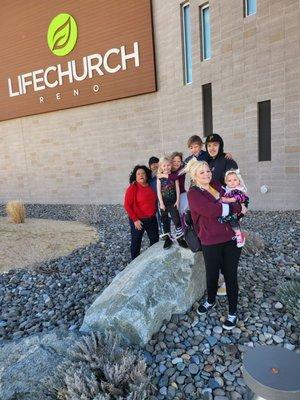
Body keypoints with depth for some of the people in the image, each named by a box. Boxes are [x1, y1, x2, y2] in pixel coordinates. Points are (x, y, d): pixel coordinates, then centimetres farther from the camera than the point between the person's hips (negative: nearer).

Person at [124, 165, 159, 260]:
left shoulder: (151, 187, 3)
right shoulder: (132, 188, -13)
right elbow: (127, 205, -14)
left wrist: (154, 212, 10)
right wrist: (135, 220, -16)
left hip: (152, 219, 6)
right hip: (138, 220, -5)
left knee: (155, 240, 16)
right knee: (136, 242, 9)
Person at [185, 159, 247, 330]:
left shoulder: (217, 186, 9)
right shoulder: (193, 193, -10)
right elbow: (212, 210, -22)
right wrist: (237, 208, -14)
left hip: (231, 238, 4)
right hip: (211, 242, -4)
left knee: (231, 276, 10)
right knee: (212, 274, 14)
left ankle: (233, 312, 30)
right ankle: (211, 300, 44)